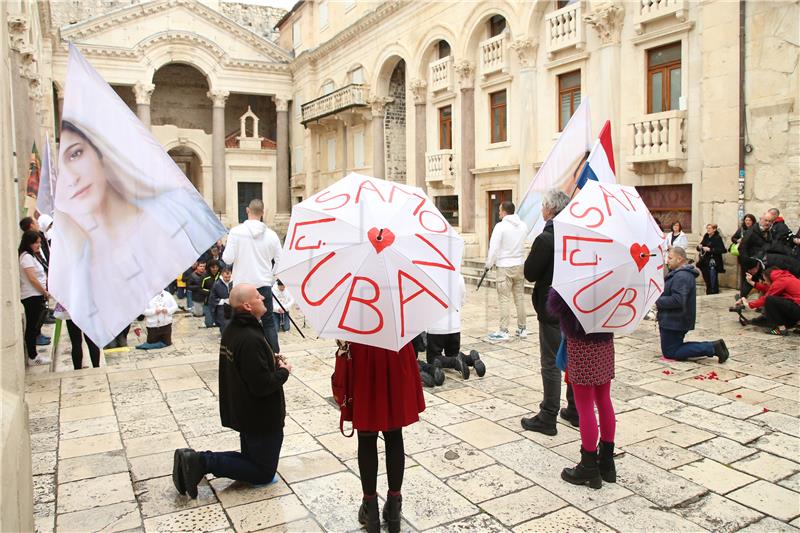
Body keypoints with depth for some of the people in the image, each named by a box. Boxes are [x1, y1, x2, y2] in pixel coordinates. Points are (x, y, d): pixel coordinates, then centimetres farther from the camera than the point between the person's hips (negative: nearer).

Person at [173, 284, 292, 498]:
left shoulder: (232, 329, 4)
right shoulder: (251, 339, -28)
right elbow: (262, 385, -29)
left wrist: (272, 362, 4)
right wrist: (284, 371, -12)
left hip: (244, 412, 9)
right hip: (262, 418, -9)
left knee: (251, 461, 23)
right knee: (263, 473, 7)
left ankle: (194, 460, 7)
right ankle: (203, 462, -5)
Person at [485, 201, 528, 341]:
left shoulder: (501, 226, -13)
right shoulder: (523, 225, 4)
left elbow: (494, 247, -12)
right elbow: (522, 244, 11)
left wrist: (489, 264, 1)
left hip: (505, 266, -5)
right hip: (520, 265, 6)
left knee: (504, 299, -2)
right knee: (520, 298, 12)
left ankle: (503, 331, -1)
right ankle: (522, 328, 20)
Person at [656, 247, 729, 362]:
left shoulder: (681, 276, -21)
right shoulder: (680, 273, 14)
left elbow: (677, 300, -30)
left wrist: (658, 301, -20)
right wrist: (660, 300, 6)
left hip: (674, 322, -11)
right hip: (675, 321, 11)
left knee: (670, 353, -2)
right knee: (675, 348, 19)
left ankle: (712, 348, -6)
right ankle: (713, 347, 10)